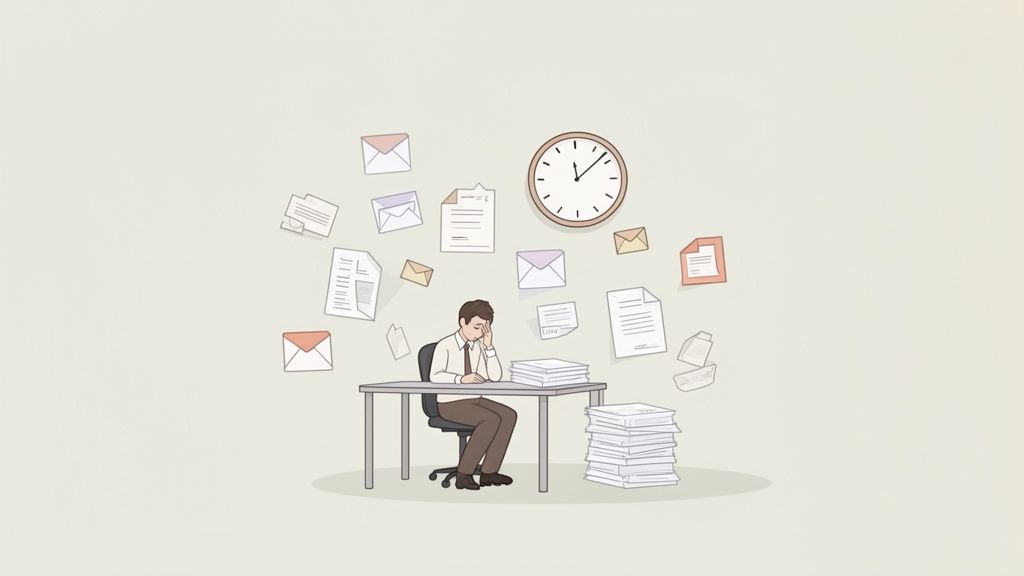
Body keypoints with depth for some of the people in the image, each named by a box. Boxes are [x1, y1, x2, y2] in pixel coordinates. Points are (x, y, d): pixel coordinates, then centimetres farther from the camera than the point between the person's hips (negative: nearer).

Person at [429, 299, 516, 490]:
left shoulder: (478, 346, 6)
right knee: (491, 420, -29)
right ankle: (464, 473, -21)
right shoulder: (445, 345, -11)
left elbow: (495, 376, -2)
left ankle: (489, 472, -14)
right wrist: (461, 379, -37)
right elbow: (435, 376, -25)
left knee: (508, 415, -17)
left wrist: (488, 346, -10)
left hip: (474, 400, 7)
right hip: (451, 403, -7)